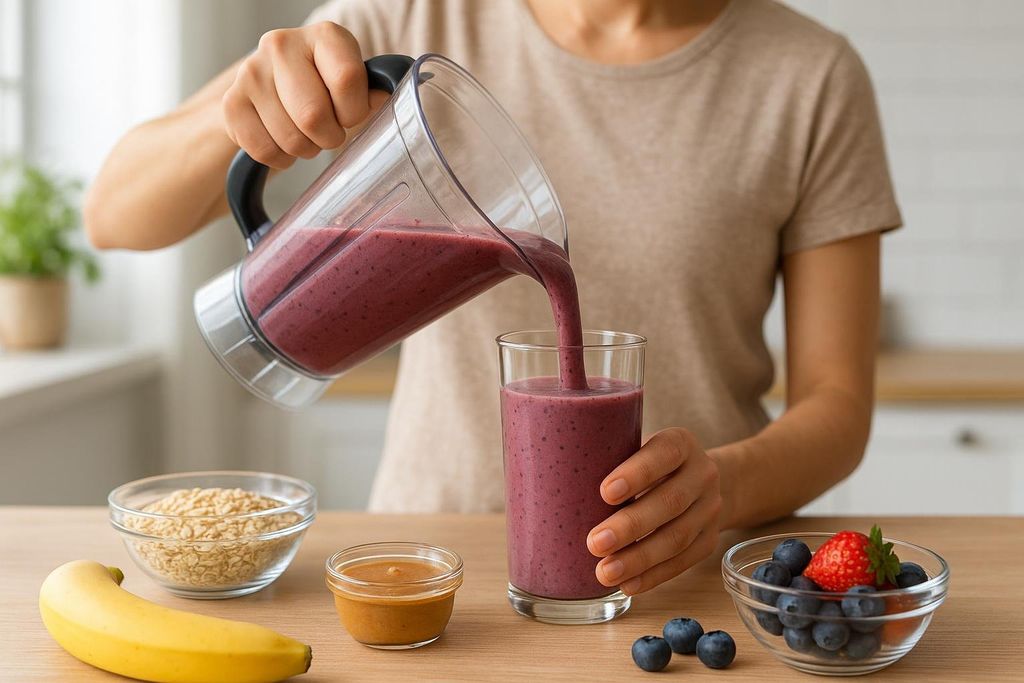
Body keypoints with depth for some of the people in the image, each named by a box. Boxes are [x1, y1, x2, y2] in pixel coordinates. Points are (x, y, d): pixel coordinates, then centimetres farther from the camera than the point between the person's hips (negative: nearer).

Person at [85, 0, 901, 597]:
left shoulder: (813, 77, -4)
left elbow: (839, 404, -1)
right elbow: (117, 215, -4)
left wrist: (727, 484, -23)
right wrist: (238, 112, -25)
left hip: (686, 577, 0)